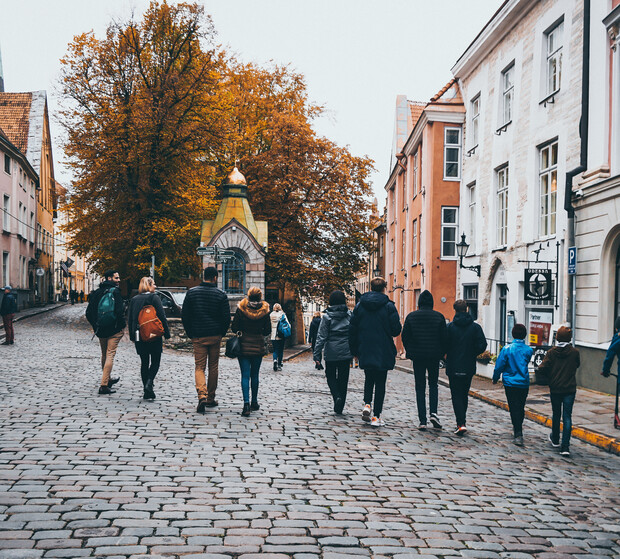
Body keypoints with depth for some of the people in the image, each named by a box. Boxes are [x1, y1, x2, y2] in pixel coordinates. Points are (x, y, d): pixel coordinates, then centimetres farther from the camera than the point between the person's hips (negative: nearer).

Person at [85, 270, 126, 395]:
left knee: (104, 354, 20)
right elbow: (119, 311, -20)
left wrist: (95, 326, 16)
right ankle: (104, 385, -9)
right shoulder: (115, 291, -11)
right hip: (114, 329, -6)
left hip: (100, 329, 6)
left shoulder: (97, 292, 8)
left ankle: (108, 379, 37)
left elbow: (89, 312, 9)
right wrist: (122, 326, -8)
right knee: (110, 355, -4)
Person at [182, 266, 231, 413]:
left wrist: (190, 334, 11)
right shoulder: (221, 295, -5)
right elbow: (226, 318, -5)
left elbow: (184, 315, 1)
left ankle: (202, 396, -20)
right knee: (213, 367, 13)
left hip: (198, 336, 0)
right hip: (215, 336, 0)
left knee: (199, 367, 2)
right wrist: (221, 333, 11)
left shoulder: (191, 292, 0)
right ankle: (211, 399, 20)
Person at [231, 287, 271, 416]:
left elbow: (234, 328, -7)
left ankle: (246, 403, -16)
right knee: (255, 375, 15)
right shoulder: (264, 310, -3)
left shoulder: (241, 309, -7)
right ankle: (254, 403, 23)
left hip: (244, 345, -2)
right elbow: (268, 330, 0)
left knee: (245, 376, -3)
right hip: (258, 346, 2)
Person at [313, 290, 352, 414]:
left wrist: (317, 355, -5)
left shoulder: (327, 317, -6)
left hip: (331, 353, -2)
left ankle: (337, 396, -11)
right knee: (343, 379, 10)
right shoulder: (349, 315, 0)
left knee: (331, 377, 14)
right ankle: (339, 408, 13)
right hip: (346, 353, 2)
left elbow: (321, 337, -8)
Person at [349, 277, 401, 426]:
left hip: (365, 351, 3)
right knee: (380, 382, 5)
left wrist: (354, 350, 13)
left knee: (369, 379, 22)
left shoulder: (359, 306, 3)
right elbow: (396, 330, -10)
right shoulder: (389, 306, -7)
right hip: (383, 352, -2)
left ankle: (367, 404, 1)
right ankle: (376, 416, 3)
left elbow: (352, 330, 5)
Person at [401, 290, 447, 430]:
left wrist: (410, 353, 13)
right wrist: (441, 353, 11)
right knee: (433, 384, 15)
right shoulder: (439, 317, -2)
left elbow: (405, 336, 2)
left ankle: (422, 420, 1)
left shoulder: (411, 316, 0)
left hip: (417, 356, 0)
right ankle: (433, 413, -5)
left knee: (420, 387, 6)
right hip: (434, 356, 0)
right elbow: (444, 338, -2)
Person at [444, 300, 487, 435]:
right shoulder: (475, 327, -1)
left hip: (453, 367, -2)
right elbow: (482, 345, -6)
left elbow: (444, 345, -9)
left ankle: (461, 424, -13)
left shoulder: (450, 327, -7)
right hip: (469, 367, 3)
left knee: (456, 395, 1)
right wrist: (472, 355, 10)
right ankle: (462, 422, 23)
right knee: (464, 395, 17)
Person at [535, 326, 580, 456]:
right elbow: (576, 366, 10)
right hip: (570, 389, -1)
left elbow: (541, 369, -13)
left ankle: (555, 440, 38)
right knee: (567, 417, 0)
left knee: (556, 415, 19)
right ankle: (565, 447, -10)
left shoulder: (552, 352, -8)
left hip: (555, 388, 1)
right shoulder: (575, 352, -7)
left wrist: (550, 374, 5)